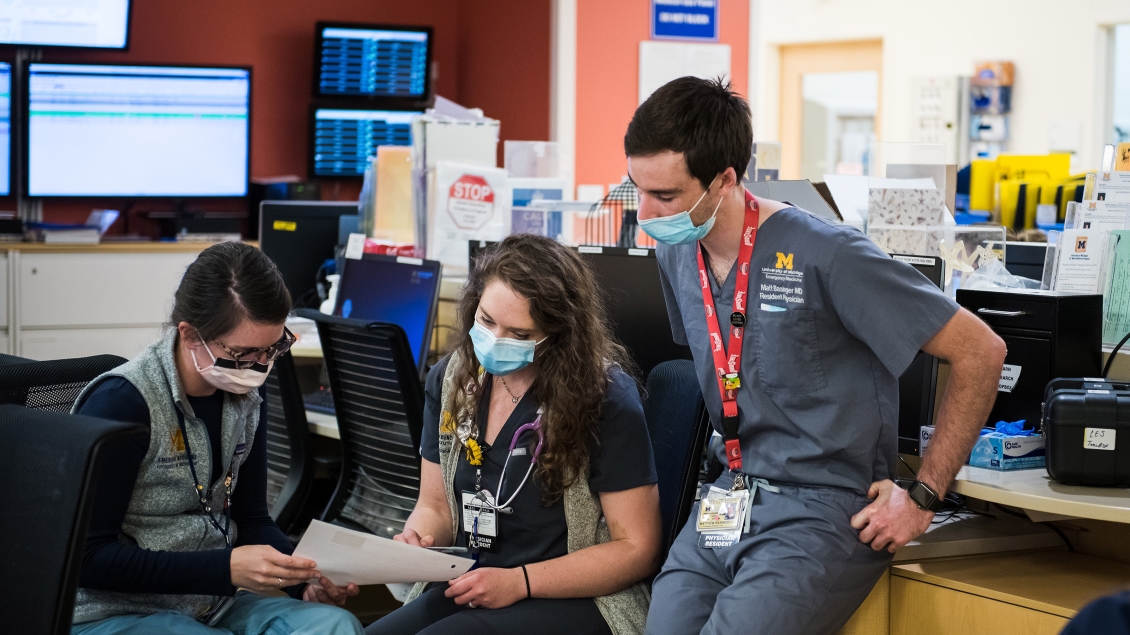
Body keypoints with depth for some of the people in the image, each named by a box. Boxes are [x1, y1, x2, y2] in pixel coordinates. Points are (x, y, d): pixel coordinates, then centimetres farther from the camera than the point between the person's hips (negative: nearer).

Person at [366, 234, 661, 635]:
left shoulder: (605, 397, -11)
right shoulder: (450, 381, 7)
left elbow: (637, 549, -9)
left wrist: (519, 582, -17)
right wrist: (416, 540, -8)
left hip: (572, 600, -5)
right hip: (465, 590, 5)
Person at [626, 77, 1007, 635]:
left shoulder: (826, 256, -15)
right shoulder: (677, 256, 6)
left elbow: (980, 352, -11)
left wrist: (924, 497, -9)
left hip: (824, 510, -6)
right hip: (727, 502, 6)